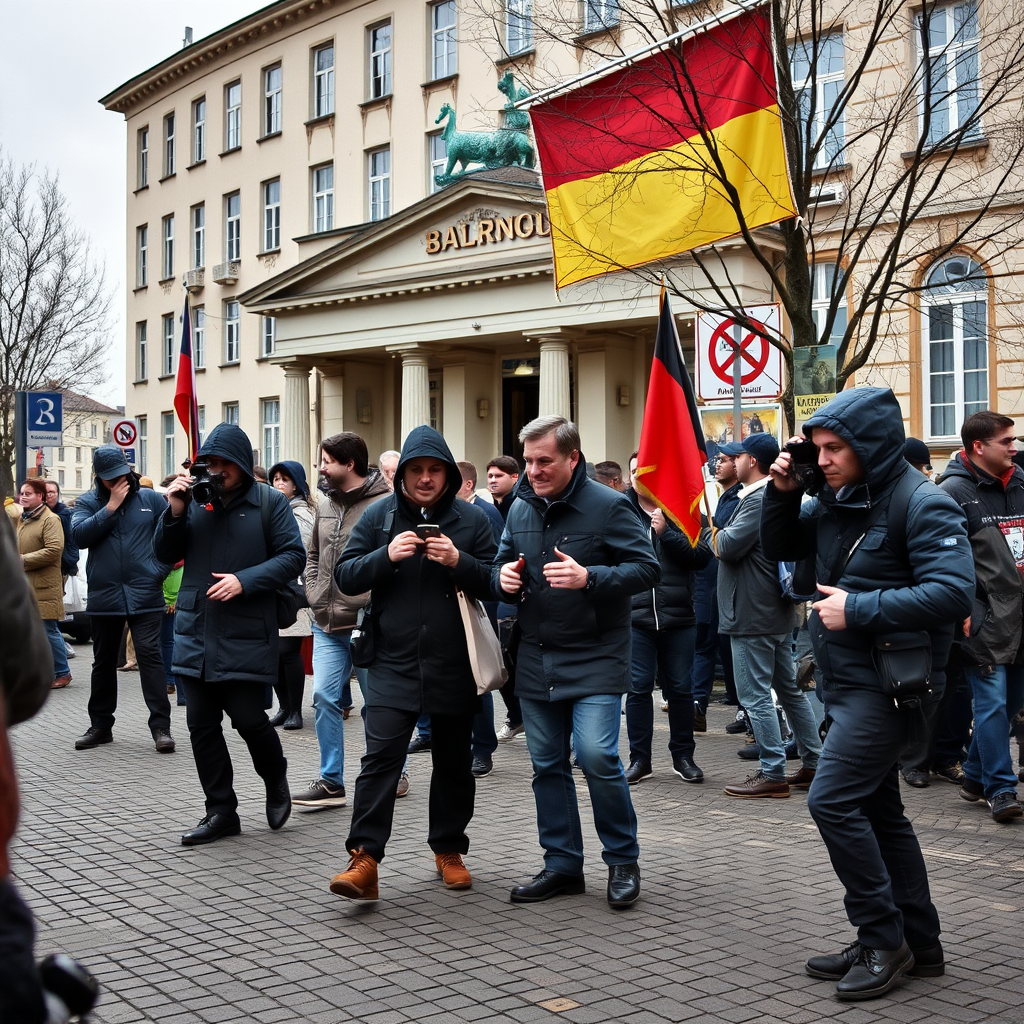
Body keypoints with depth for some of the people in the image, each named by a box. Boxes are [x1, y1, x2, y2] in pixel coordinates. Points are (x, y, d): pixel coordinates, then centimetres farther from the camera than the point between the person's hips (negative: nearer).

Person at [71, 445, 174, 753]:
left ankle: (161, 726, -5)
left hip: (145, 596, -2)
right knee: (104, 661, 13)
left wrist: (160, 568, -4)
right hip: (103, 597, 2)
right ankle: (100, 725, 24)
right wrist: (111, 506, -13)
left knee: (149, 656, -7)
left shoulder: (150, 499, 4)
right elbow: (80, 535, -11)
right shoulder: (88, 502, 5)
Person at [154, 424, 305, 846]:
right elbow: (166, 555, 10)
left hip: (246, 634, -4)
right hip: (196, 632, 4)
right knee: (201, 723, 6)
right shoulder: (195, 498, 7)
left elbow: (292, 556, -6)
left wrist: (245, 580, -17)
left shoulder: (270, 502, -3)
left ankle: (276, 782, 27)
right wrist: (174, 514, -8)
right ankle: (221, 811, 18)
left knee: (248, 718, -4)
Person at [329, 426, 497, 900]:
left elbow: (494, 582, 0)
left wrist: (459, 562, -19)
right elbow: (346, 576, -1)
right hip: (393, 663, -1)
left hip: (454, 666, 1)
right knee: (380, 757, -10)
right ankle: (364, 860, -9)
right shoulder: (378, 516, 3)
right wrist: (387, 555, -18)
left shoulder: (471, 519, 3)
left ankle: (449, 849, 28)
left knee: (453, 762, 12)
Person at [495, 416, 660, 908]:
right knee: (547, 764, 10)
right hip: (536, 659, 6)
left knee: (597, 756, -15)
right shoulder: (520, 508, 8)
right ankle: (562, 864, 23)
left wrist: (588, 578, -26)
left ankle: (622, 860, 6)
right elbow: (502, 563, 21)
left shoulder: (608, 506, -9)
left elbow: (646, 568, -12)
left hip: (594, 659, -6)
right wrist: (504, 578, -3)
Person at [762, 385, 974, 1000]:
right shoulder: (836, 499, 9)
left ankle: (884, 939, -1)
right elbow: (780, 548, 20)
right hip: (848, 683, 9)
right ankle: (919, 944, 25)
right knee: (878, 811, 14)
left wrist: (858, 608, -24)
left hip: (888, 685, -9)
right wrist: (783, 494, 2)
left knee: (833, 800, -13)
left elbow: (953, 593, -26)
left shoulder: (922, 504, -16)